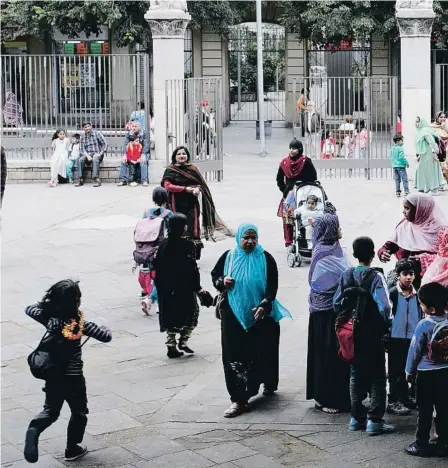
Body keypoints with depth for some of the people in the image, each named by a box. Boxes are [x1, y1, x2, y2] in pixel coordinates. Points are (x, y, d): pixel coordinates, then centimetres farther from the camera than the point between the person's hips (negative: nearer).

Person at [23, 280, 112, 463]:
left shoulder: (48, 317, -7)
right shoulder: (80, 323, -18)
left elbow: (29, 309, 12)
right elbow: (106, 337, -14)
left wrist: (47, 303, 20)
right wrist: (106, 329, 7)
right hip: (73, 377, -4)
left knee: (50, 411, 17)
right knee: (79, 413, 20)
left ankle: (34, 430, -14)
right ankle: (72, 449, 27)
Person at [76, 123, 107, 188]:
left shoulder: (97, 133, 1)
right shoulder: (83, 137, 12)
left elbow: (105, 144, -2)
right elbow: (81, 149, 3)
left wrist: (100, 154, -14)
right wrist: (87, 156, -15)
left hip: (97, 154, -3)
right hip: (87, 154, 3)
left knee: (95, 159, -38)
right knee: (80, 160, -28)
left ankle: (97, 179, -46)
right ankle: (81, 180, -27)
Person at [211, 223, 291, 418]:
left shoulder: (265, 258, -4)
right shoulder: (229, 257, 2)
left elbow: (272, 286, -6)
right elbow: (214, 275, 13)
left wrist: (264, 305, -21)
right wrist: (222, 281, -10)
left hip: (261, 315, -1)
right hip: (234, 314, 1)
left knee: (263, 352, 7)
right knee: (235, 355, -4)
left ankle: (269, 385, 34)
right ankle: (238, 399, -2)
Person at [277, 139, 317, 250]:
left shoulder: (306, 162, -5)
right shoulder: (284, 162, 6)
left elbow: (313, 178, -2)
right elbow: (279, 179, 17)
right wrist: (284, 190, 9)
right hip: (289, 195, 3)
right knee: (287, 219, -2)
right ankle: (289, 243, 3)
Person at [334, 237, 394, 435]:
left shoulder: (346, 276, 0)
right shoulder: (376, 277, -15)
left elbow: (337, 303, 1)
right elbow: (384, 307, -20)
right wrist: (383, 324, -3)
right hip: (373, 334, -5)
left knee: (356, 374, 15)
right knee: (377, 377, 3)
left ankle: (356, 418, 18)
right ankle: (374, 421, 0)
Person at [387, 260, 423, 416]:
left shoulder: (417, 295, 6)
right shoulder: (392, 293, -8)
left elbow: (421, 316, 13)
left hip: (413, 338, 5)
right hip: (396, 339, -5)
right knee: (396, 372, 0)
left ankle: (404, 398, 22)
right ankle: (394, 402, 5)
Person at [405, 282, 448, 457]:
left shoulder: (424, 325, -16)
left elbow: (415, 350, -8)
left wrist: (409, 371, 4)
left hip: (427, 373, -5)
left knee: (425, 411, 4)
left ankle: (421, 445, 10)